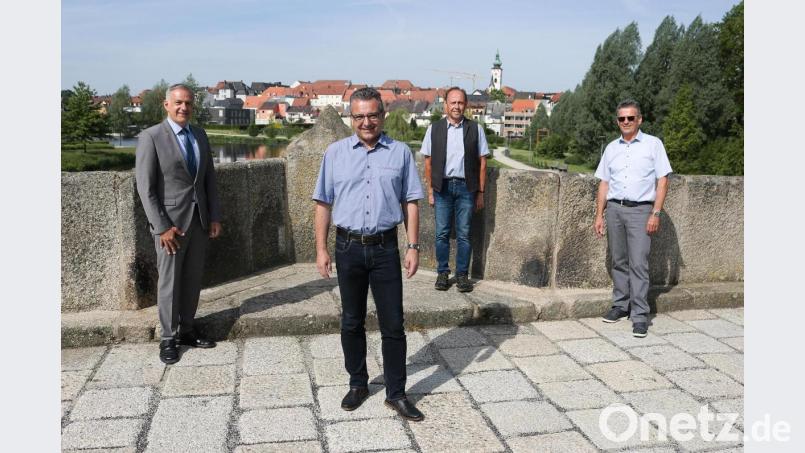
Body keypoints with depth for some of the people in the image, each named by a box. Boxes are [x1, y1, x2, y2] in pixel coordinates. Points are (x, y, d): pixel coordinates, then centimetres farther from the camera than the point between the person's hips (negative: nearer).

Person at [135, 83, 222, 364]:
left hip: (199, 219, 5)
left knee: (193, 279, 12)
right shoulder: (151, 137, -9)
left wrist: (214, 216, 6)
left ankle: (186, 331, 25)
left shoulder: (200, 135, 9)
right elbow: (145, 187, -11)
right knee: (169, 281, 3)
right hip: (170, 222, -5)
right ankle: (168, 339, 16)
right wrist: (162, 227, -15)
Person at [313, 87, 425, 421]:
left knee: (393, 324, 3)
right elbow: (323, 203, 4)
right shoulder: (335, 153, 2)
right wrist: (321, 249, 0)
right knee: (352, 322, 13)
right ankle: (358, 384, 29)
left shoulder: (400, 153, 1)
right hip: (348, 248, 1)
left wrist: (413, 247, -3)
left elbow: (410, 203, 3)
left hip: (385, 248, -1)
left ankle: (396, 393, 15)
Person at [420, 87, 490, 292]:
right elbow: (428, 161, 7)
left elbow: (482, 162, 4)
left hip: (465, 187, 0)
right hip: (442, 187, 1)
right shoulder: (434, 129, 4)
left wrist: (480, 192, 1)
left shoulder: (475, 129, 3)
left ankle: (462, 275, 14)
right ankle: (443, 273, 16)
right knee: (442, 233, 5)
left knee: (464, 234, 4)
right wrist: (430, 190, 3)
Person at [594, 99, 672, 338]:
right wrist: (599, 215, 9)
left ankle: (640, 315, -5)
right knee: (619, 262, 9)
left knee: (638, 264, -8)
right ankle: (620, 305, 20)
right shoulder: (611, 148, 14)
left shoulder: (653, 144, 3)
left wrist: (656, 213, -9)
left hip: (640, 210, -4)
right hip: (614, 208, 4)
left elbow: (662, 180, 0)